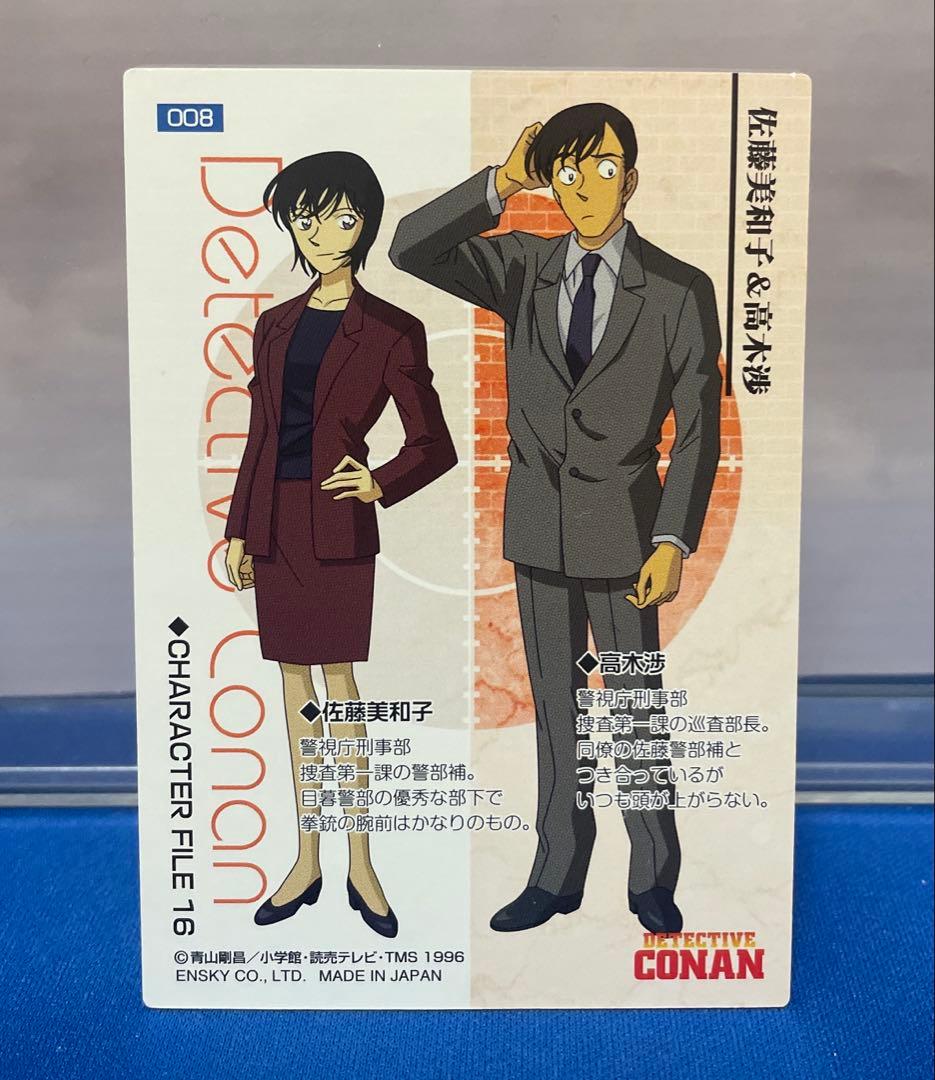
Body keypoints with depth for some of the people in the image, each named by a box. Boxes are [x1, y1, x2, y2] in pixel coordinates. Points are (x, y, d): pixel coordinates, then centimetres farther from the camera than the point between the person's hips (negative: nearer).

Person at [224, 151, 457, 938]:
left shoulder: (390, 331, -3)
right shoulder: (275, 325, 12)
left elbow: (434, 445, -3)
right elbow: (259, 438, 13)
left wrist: (379, 485, -20)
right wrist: (239, 530, 11)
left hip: (337, 524, -5)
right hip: (275, 521, 5)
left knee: (338, 680, 0)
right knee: (296, 682, 10)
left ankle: (360, 865, 17)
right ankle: (307, 861, 23)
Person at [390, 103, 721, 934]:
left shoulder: (680, 291, -5)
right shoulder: (522, 268, 3)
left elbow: (699, 428, -6)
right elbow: (410, 250, -7)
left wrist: (674, 541, -14)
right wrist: (502, 183, -17)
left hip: (622, 528, -3)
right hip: (536, 523, 3)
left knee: (635, 707, 8)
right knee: (555, 704, 13)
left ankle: (654, 879, 29)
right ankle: (558, 875, 30)